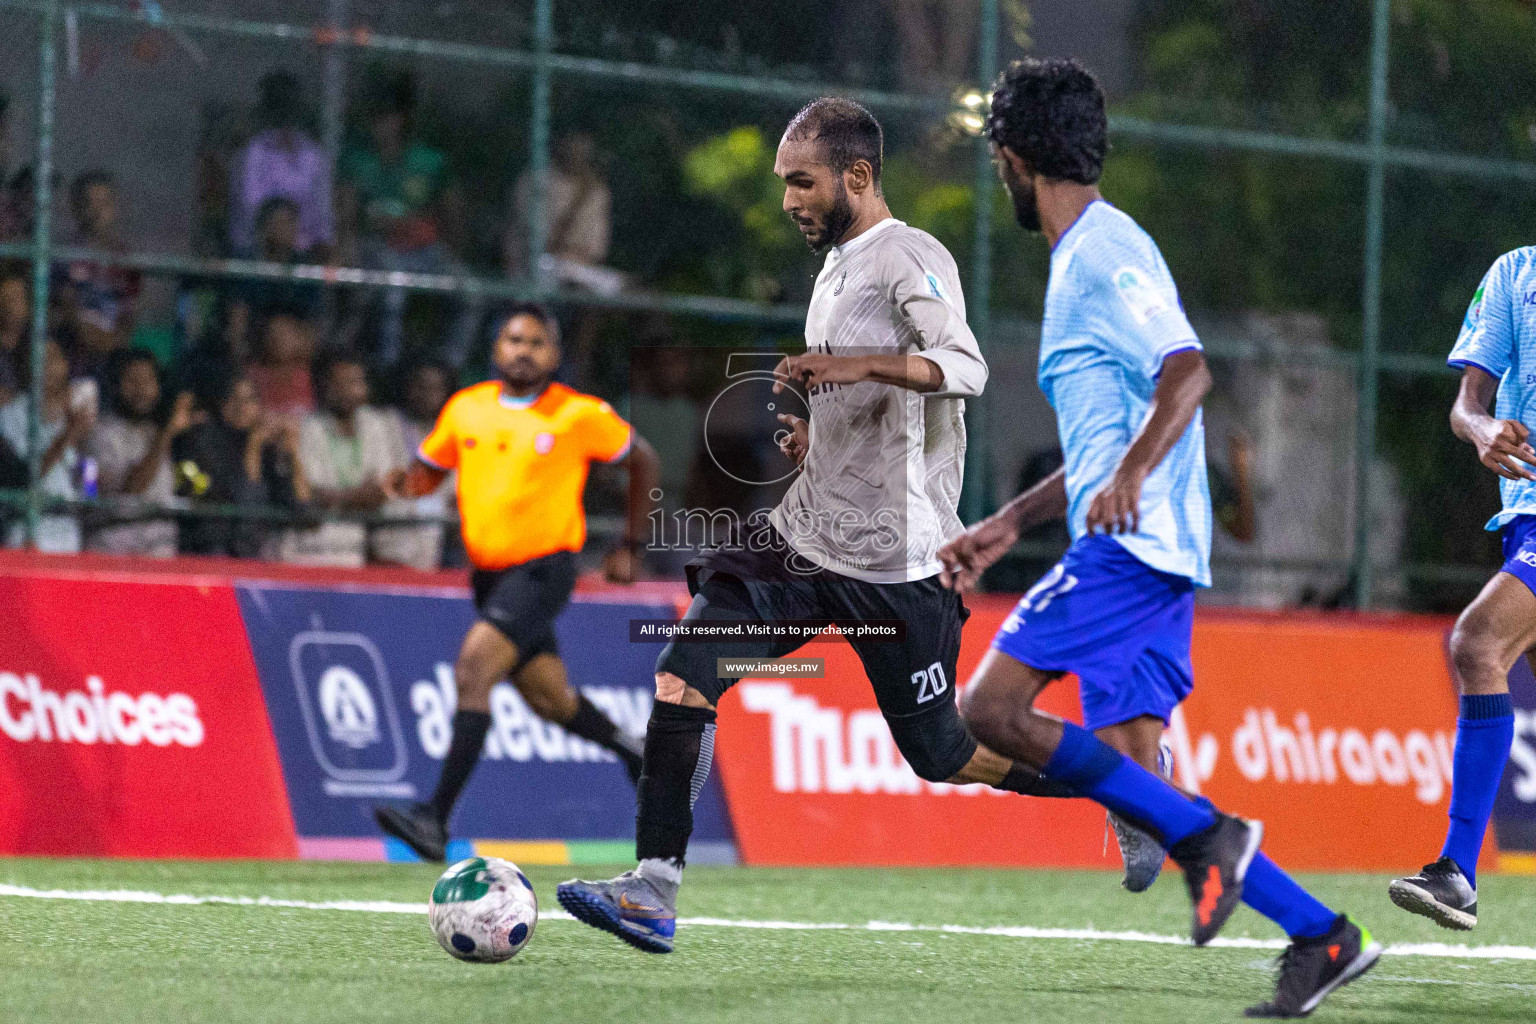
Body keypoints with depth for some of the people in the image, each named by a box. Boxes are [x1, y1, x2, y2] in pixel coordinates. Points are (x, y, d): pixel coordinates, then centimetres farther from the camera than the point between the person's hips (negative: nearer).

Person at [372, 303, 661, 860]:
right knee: (549, 699, 14)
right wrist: (408, 484, -9)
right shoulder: (465, 408, 5)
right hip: (489, 572, 6)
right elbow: (429, 470, 16)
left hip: (543, 568, -6)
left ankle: (436, 819, -25)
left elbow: (642, 460, 7)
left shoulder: (581, 414, -7)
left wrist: (630, 547, 7)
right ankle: (628, 747, 45)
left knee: (473, 668, -22)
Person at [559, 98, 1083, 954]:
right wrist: (819, 437, 15)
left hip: (896, 560, -8)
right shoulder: (839, 267, 17)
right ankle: (655, 891, -13)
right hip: (807, 534, 8)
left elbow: (964, 368, -29)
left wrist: (857, 364, -42)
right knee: (684, 672, -11)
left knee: (942, 755, 2)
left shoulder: (912, 258, -11)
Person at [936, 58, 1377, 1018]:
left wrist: (1128, 479, -34)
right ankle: (1322, 935, -1)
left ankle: (1205, 834, -16)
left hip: (1129, 545, -10)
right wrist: (1007, 526, 32)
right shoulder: (1086, 256, 24)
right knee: (1133, 776, 2)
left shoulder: (1103, 254, -8)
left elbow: (1188, 371, -22)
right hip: (1144, 552, 10)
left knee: (992, 708, -14)